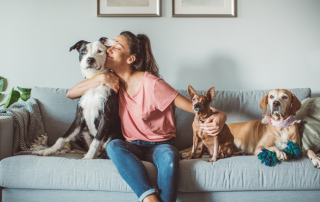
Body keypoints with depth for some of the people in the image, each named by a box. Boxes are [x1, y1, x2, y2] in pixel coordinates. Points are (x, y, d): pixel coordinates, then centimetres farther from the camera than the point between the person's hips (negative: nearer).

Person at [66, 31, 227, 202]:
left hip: (159, 144, -3)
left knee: (169, 156, -39)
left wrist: (218, 116, -37)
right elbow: (70, 94, 4)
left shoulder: (151, 84, -14)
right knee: (113, 146, -32)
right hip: (132, 146, 4)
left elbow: (193, 106, -16)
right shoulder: (113, 80, 3)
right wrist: (101, 79, -11)